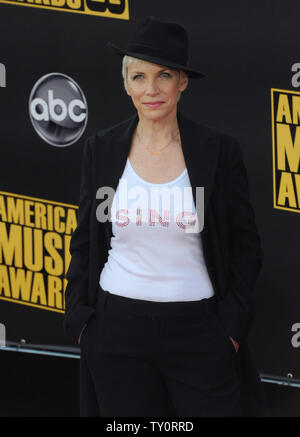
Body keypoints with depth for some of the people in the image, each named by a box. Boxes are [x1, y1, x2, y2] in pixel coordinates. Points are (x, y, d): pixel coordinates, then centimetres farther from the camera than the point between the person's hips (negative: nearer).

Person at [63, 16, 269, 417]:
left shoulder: (219, 150, -2)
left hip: (198, 331, -1)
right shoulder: (103, 149, 4)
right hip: (117, 329, 2)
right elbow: (85, 241, 12)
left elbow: (246, 246, 2)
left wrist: (232, 326, -4)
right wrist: (80, 318, 3)